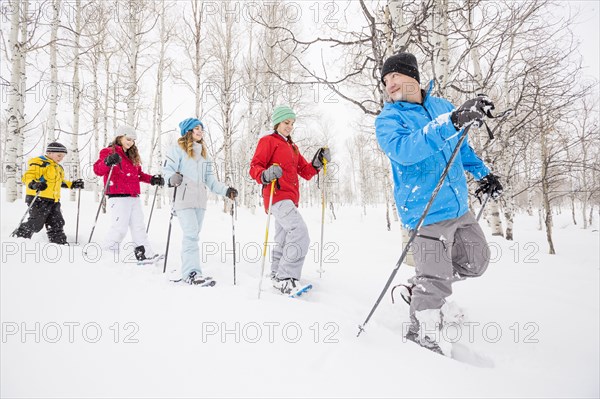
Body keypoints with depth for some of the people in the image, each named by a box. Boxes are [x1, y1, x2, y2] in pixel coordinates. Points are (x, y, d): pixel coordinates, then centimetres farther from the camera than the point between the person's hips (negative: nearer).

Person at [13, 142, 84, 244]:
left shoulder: (58, 168, 21)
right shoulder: (39, 163, -8)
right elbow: (27, 176, -17)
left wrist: (72, 184, 26)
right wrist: (34, 184, -36)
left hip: (54, 201, 8)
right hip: (39, 199, -8)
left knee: (57, 224, 8)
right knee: (35, 223, -7)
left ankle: (60, 243, 14)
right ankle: (18, 237, 9)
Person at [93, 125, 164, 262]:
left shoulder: (132, 156, 21)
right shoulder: (109, 152, -1)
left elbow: (138, 174, 28)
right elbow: (98, 170, -15)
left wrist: (152, 179, 14)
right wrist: (107, 162, -35)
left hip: (134, 197, 8)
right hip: (118, 197, -8)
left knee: (138, 226, 8)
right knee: (119, 227, -11)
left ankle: (145, 254, 12)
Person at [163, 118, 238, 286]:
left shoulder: (203, 152, 24)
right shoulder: (177, 148, 4)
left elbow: (210, 179, 21)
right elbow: (168, 169, -5)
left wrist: (225, 190, 10)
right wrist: (172, 178, -27)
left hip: (200, 199, 6)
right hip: (183, 198, -6)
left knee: (193, 235, 6)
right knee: (192, 234, -16)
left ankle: (188, 270, 12)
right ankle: (191, 272, -14)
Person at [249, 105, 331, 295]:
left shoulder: (292, 147, 24)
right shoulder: (268, 141, 1)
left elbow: (306, 172, 20)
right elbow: (255, 167, -8)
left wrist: (318, 161, 3)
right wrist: (265, 175, -29)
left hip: (290, 199, 9)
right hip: (277, 196, -9)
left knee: (284, 241, 16)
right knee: (300, 233, -24)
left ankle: (278, 278, 30)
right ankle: (287, 278, -22)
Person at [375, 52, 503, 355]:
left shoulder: (442, 106, 9)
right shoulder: (387, 119, -9)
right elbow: (403, 149, -31)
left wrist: (483, 173, 23)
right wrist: (452, 122, -39)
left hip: (459, 207, 7)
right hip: (427, 212, -7)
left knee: (476, 262, 20)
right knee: (435, 282, -7)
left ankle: (422, 287, 34)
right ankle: (422, 334, 15)